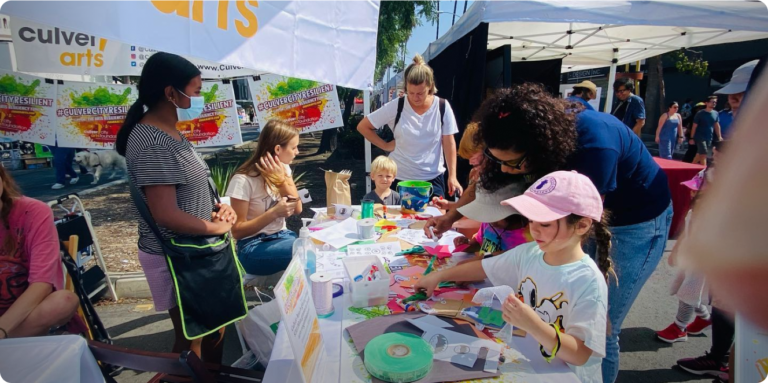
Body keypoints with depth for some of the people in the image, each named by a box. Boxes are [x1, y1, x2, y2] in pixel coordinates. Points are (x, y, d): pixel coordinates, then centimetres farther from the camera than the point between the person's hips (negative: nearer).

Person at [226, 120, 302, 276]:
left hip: (282, 236, 7)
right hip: (252, 247, -6)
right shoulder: (244, 180, -17)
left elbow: (297, 209, -1)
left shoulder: (283, 169, 4)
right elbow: (237, 231, -15)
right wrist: (274, 212, -27)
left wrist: (282, 180, -16)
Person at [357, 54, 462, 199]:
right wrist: (385, 146, -4)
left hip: (432, 177, 1)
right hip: (400, 177, 0)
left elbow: (449, 143, -2)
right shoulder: (396, 106, -8)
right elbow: (362, 127, -1)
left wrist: (452, 176, -6)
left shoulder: (442, 107, -6)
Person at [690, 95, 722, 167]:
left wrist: (719, 136, 6)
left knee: (699, 155, 12)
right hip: (700, 137, -5)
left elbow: (717, 126, 12)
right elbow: (694, 126, -5)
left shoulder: (716, 114, 7)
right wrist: (692, 138, -7)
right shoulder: (700, 113, -7)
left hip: (709, 138, 5)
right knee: (704, 154, -11)